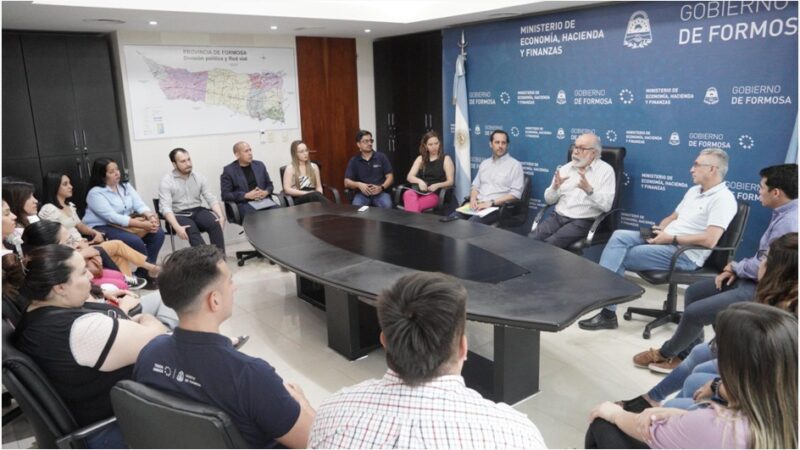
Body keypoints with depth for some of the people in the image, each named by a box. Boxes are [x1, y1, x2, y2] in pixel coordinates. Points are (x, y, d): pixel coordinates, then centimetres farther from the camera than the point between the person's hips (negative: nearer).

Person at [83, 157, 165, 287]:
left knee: (158, 233, -13)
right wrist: (142, 224, -31)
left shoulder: (125, 186, 7)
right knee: (135, 241, -31)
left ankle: (142, 272, -5)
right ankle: (151, 272, -8)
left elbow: (139, 204, -2)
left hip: (127, 224, 7)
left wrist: (151, 216, -26)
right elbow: (112, 217, -25)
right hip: (103, 228, -7)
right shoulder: (95, 193, -14)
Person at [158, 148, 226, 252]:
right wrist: (177, 227, -32)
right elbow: (165, 207, -15)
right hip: (179, 214, -3)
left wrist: (221, 216, -16)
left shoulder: (199, 177, 6)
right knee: (192, 230, -35)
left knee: (215, 223, -28)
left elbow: (211, 198, 3)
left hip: (198, 211, 3)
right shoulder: (166, 180, -6)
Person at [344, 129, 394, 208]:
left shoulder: (381, 157, 8)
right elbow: (347, 182, 5)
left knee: (387, 205, -32)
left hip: (380, 193, 0)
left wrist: (381, 187, -14)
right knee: (356, 207, -33)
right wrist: (358, 184, -17)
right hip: (362, 194, 0)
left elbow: (390, 177, 6)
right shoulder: (354, 161, 9)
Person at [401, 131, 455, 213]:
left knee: (412, 205, -36)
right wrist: (419, 181, -14)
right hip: (417, 191, 3)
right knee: (408, 194, -37)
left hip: (434, 194, -3)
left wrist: (437, 185, -19)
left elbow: (450, 181, 2)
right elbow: (409, 177, 9)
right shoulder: (420, 159, 18)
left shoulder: (446, 159, 8)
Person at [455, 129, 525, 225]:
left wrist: (491, 202, -16)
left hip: (497, 207, -5)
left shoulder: (515, 165, 0)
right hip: (478, 204, 6)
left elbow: (516, 194, -8)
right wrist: (473, 199, -3)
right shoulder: (484, 163, 19)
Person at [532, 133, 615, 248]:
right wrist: (555, 187, -10)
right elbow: (549, 200, 11)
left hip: (583, 221, -5)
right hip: (558, 216, 5)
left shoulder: (606, 170, -2)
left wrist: (589, 190, -28)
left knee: (551, 243, -27)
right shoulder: (565, 169, 11)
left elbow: (606, 205, -12)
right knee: (532, 239, -19)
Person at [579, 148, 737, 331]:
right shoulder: (694, 191, 18)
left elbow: (709, 240, -22)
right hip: (665, 240, 8)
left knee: (620, 256, -16)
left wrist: (672, 238, -17)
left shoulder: (723, 198, -11)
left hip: (685, 254, -8)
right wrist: (659, 229, 2)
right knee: (619, 236, -15)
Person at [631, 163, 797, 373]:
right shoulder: (783, 213, 8)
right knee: (693, 292, 11)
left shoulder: (789, 222, -25)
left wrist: (735, 267, -7)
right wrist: (736, 270, 2)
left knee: (694, 312, -13)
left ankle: (666, 354, 13)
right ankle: (688, 354, 17)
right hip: (750, 279, 11)